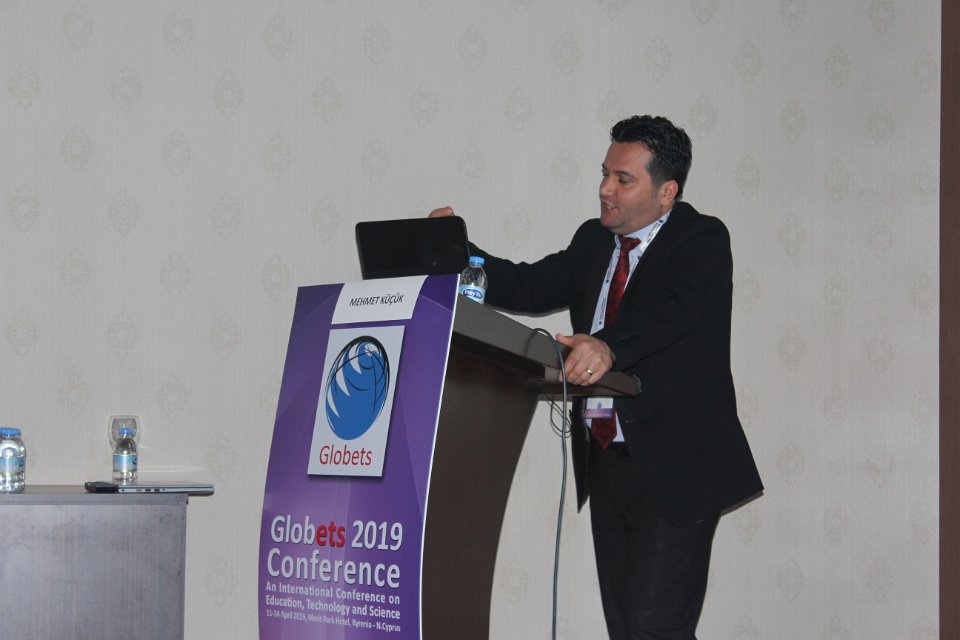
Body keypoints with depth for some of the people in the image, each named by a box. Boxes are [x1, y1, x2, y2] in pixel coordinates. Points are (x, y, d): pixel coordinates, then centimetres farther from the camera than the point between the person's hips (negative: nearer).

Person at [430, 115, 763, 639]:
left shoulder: (702, 240, -9)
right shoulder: (594, 241, 14)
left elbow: (673, 308, -27)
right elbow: (532, 287, 7)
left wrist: (610, 344, -46)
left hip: (673, 468, -7)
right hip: (606, 466, 7)